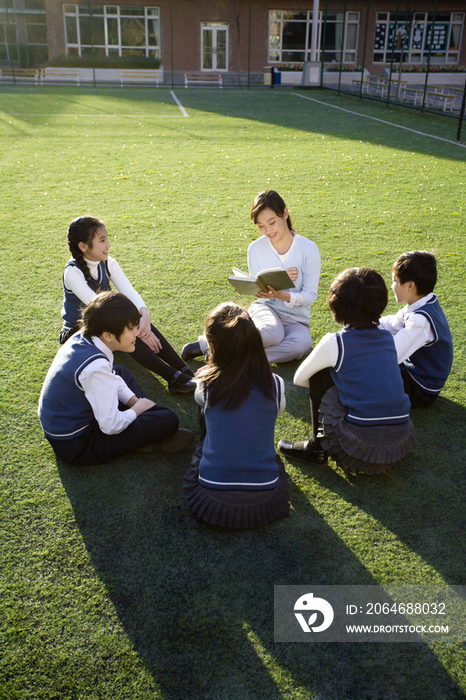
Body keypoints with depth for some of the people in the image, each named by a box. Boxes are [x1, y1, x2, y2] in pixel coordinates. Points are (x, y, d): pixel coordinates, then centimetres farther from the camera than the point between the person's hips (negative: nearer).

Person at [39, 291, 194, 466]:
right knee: (169, 419, -16)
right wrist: (137, 409, -9)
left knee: (122, 373, 25)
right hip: (76, 447, -10)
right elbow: (111, 427, -28)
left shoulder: (83, 337, -5)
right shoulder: (96, 367, -32)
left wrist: (134, 401, 4)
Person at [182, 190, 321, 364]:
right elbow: (257, 290, -2)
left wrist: (284, 296, -30)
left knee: (301, 345, -36)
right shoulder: (256, 249, -4)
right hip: (265, 307, 0)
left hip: (295, 318, 1)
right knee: (273, 333, -39)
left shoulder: (308, 249, -9)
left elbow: (310, 295, -9)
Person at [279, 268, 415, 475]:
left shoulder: (334, 343, -6)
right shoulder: (388, 338, 9)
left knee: (319, 374, 9)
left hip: (361, 450, -6)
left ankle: (319, 447, 15)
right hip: (403, 444, 6)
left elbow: (299, 379, 9)